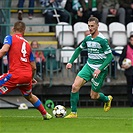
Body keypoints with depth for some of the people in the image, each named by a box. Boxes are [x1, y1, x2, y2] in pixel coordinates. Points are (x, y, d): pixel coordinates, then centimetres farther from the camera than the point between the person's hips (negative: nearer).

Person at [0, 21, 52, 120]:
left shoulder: (10, 38, 4)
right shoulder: (27, 44, 20)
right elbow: (34, 67, 21)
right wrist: (31, 78, 37)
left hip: (15, 75, -6)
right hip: (27, 76, 6)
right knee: (29, 96, 32)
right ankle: (46, 114, 41)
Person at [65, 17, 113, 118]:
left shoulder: (102, 40, -16)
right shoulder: (87, 39, 3)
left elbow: (110, 57, -15)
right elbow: (79, 49, 21)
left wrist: (100, 69, -23)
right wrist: (70, 62, 10)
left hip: (100, 69, -5)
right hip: (89, 66, 5)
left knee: (93, 96, 4)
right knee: (75, 86, -14)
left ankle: (107, 99, 38)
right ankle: (73, 113, -6)